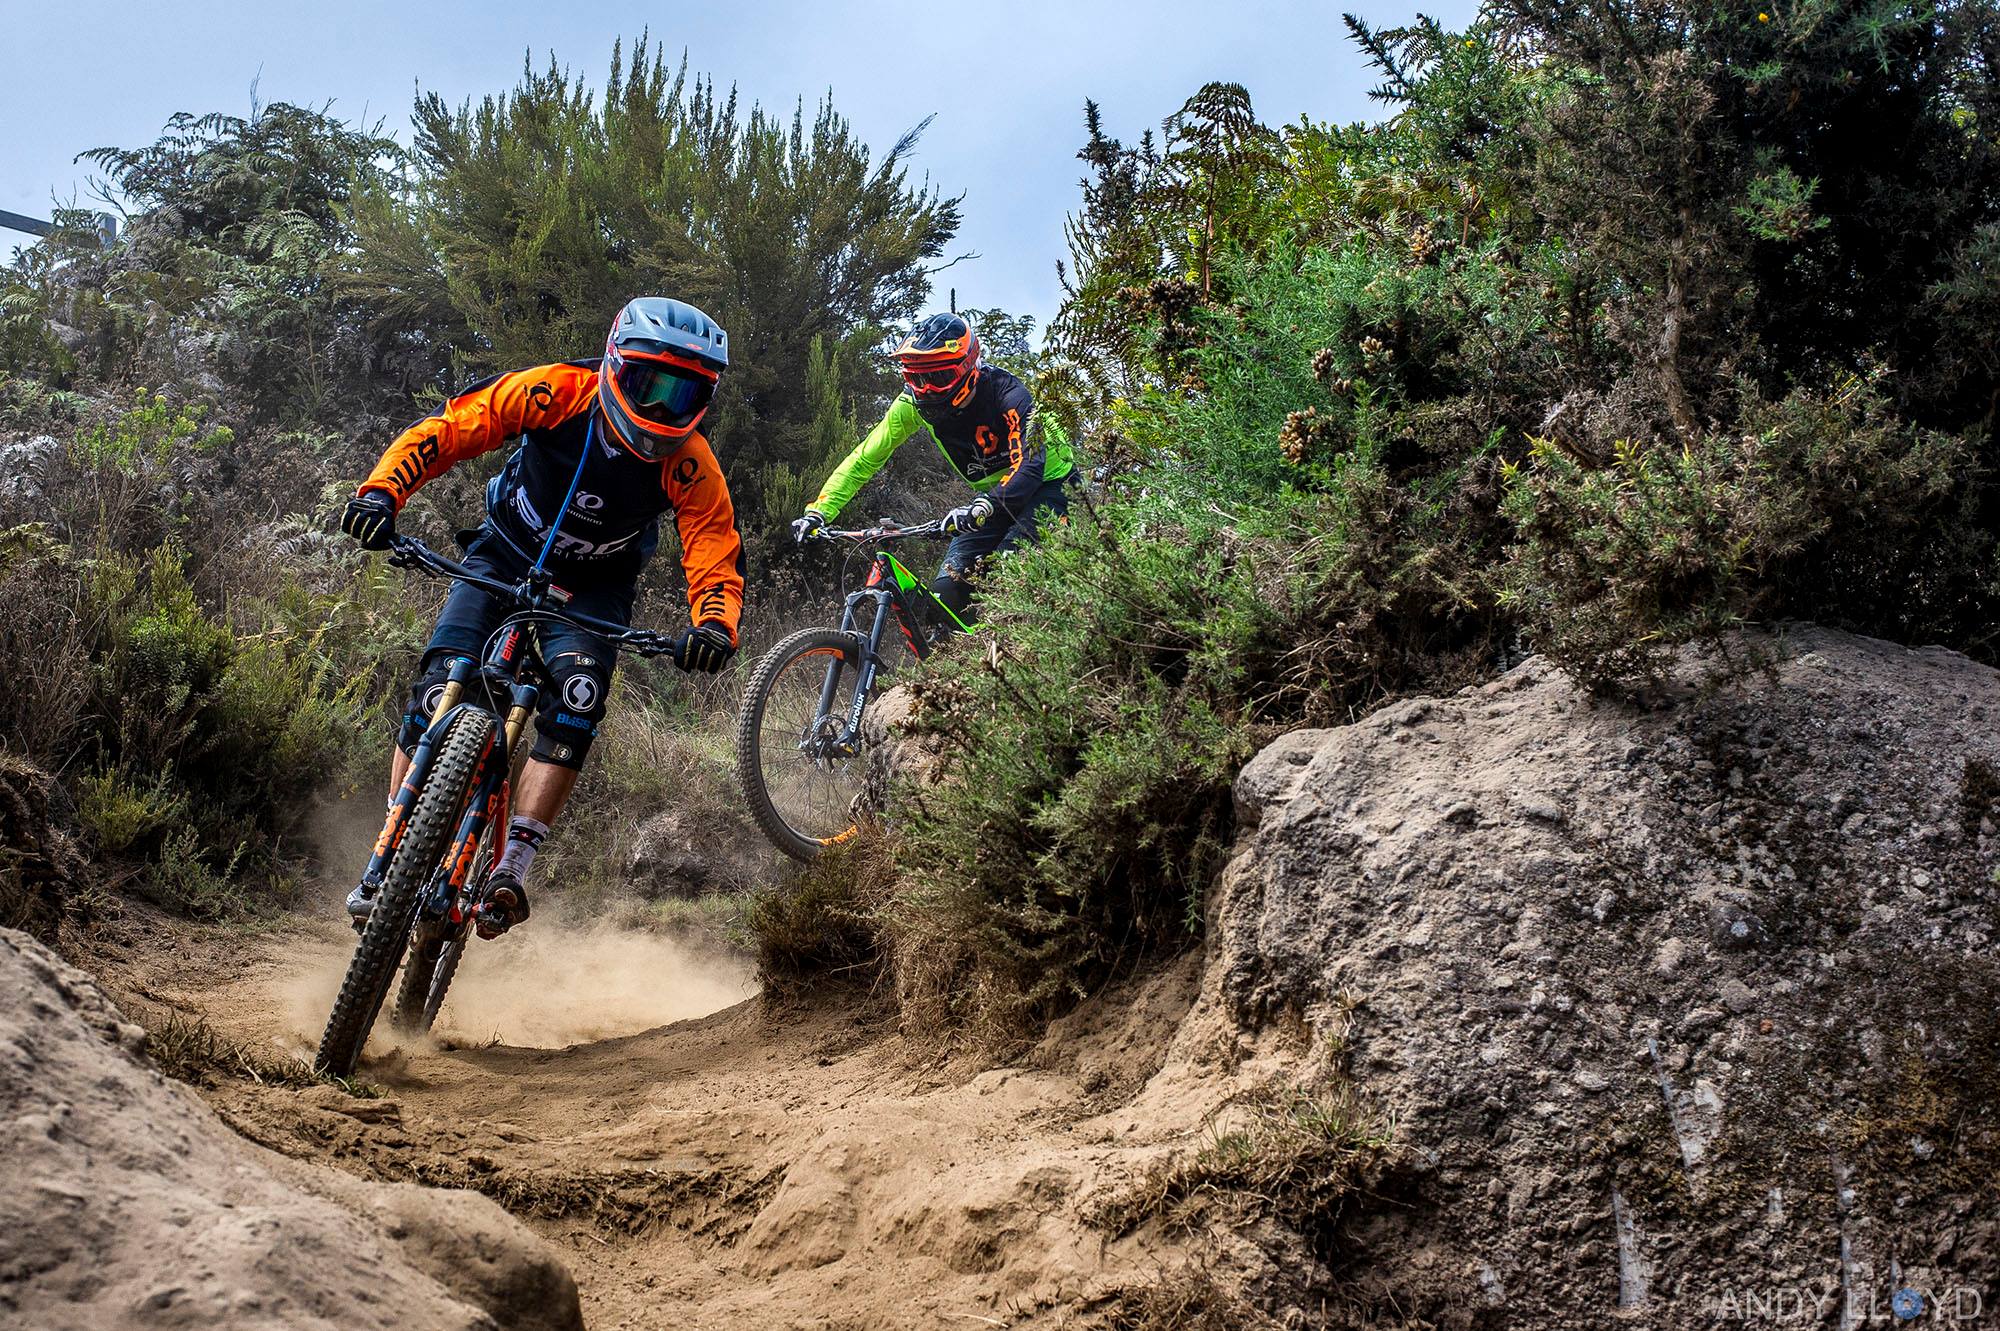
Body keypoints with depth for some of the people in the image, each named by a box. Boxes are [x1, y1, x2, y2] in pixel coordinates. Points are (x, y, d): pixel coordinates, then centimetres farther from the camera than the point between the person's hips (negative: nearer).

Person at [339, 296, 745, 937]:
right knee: (440, 687, -16)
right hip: (504, 558, 0)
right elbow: (447, 429, -21)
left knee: (576, 698, -27)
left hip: (590, 590, 0)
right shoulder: (557, 392, -25)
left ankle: (512, 867, -24)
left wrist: (714, 626, -46)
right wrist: (381, 490, -36)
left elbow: (718, 562, -24)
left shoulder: (690, 466, -25)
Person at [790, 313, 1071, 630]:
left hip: (1045, 482, -5)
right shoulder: (914, 403, -15)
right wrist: (817, 512, -21)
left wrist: (981, 509, -56)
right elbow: (865, 458, -10)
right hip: (992, 491, 5)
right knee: (948, 589, -11)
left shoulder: (1006, 393, -30)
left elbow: (1029, 465, -40)